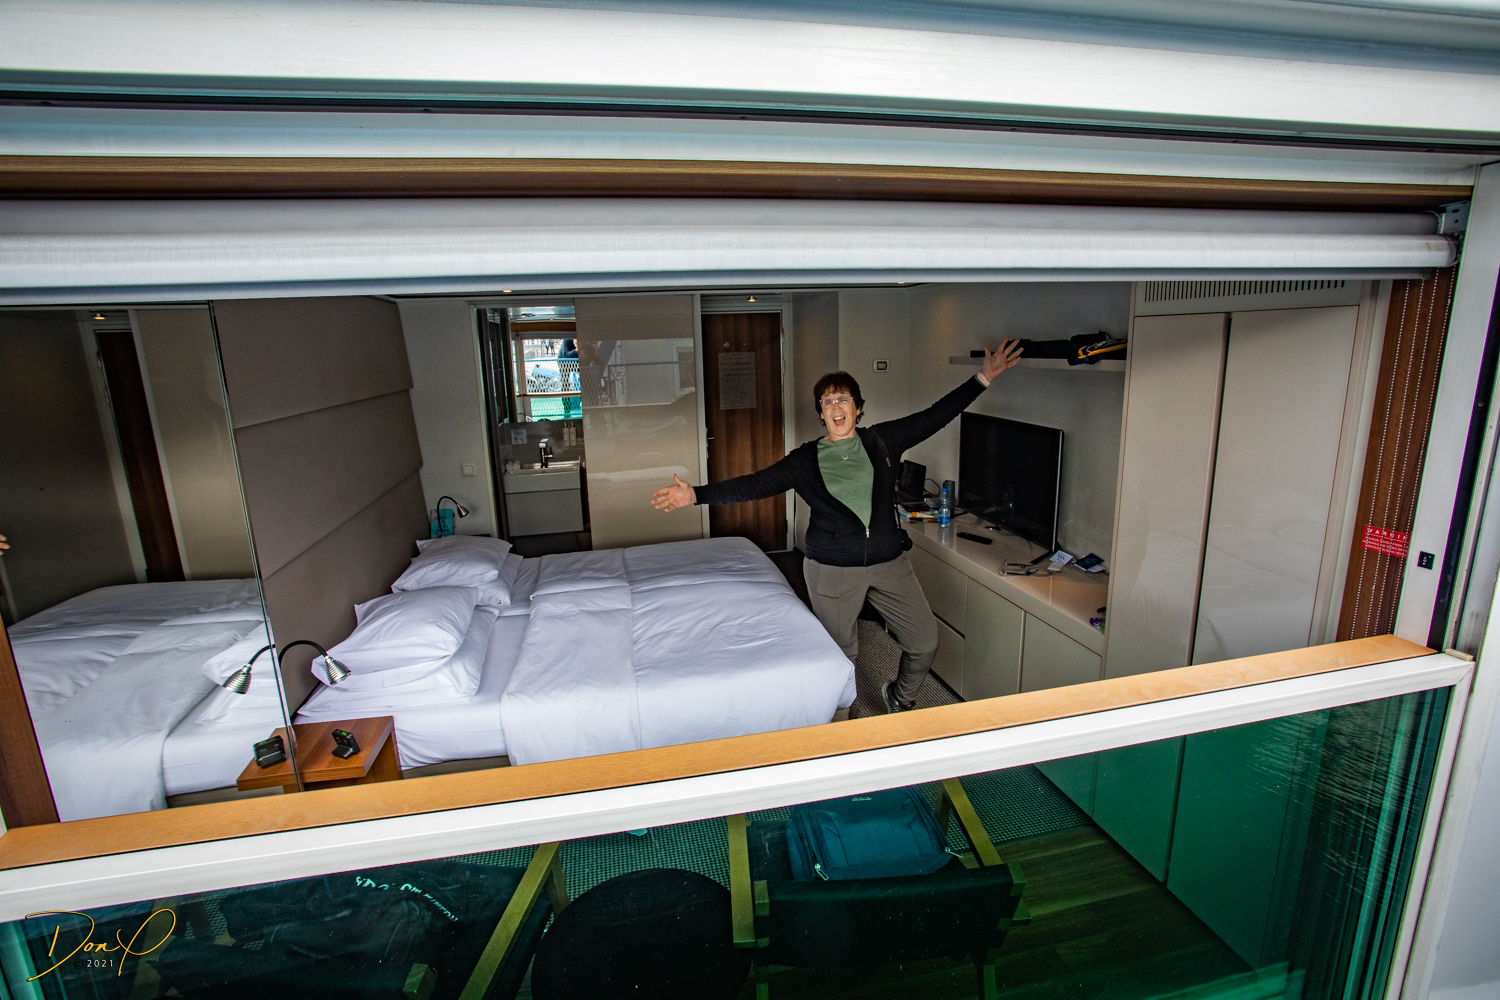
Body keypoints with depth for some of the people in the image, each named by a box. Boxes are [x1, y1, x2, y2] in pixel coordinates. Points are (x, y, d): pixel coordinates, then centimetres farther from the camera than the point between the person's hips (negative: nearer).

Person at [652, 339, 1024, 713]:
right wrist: (697, 494, -14)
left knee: (925, 642, 8)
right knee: (839, 654, 10)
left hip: (889, 563, 2)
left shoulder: (882, 440, 2)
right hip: (833, 570, -2)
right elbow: (756, 484, -6)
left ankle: (900, 697, 38)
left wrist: (983, 378, 2)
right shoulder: (806, 459, -2)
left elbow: (935, 416, 5)